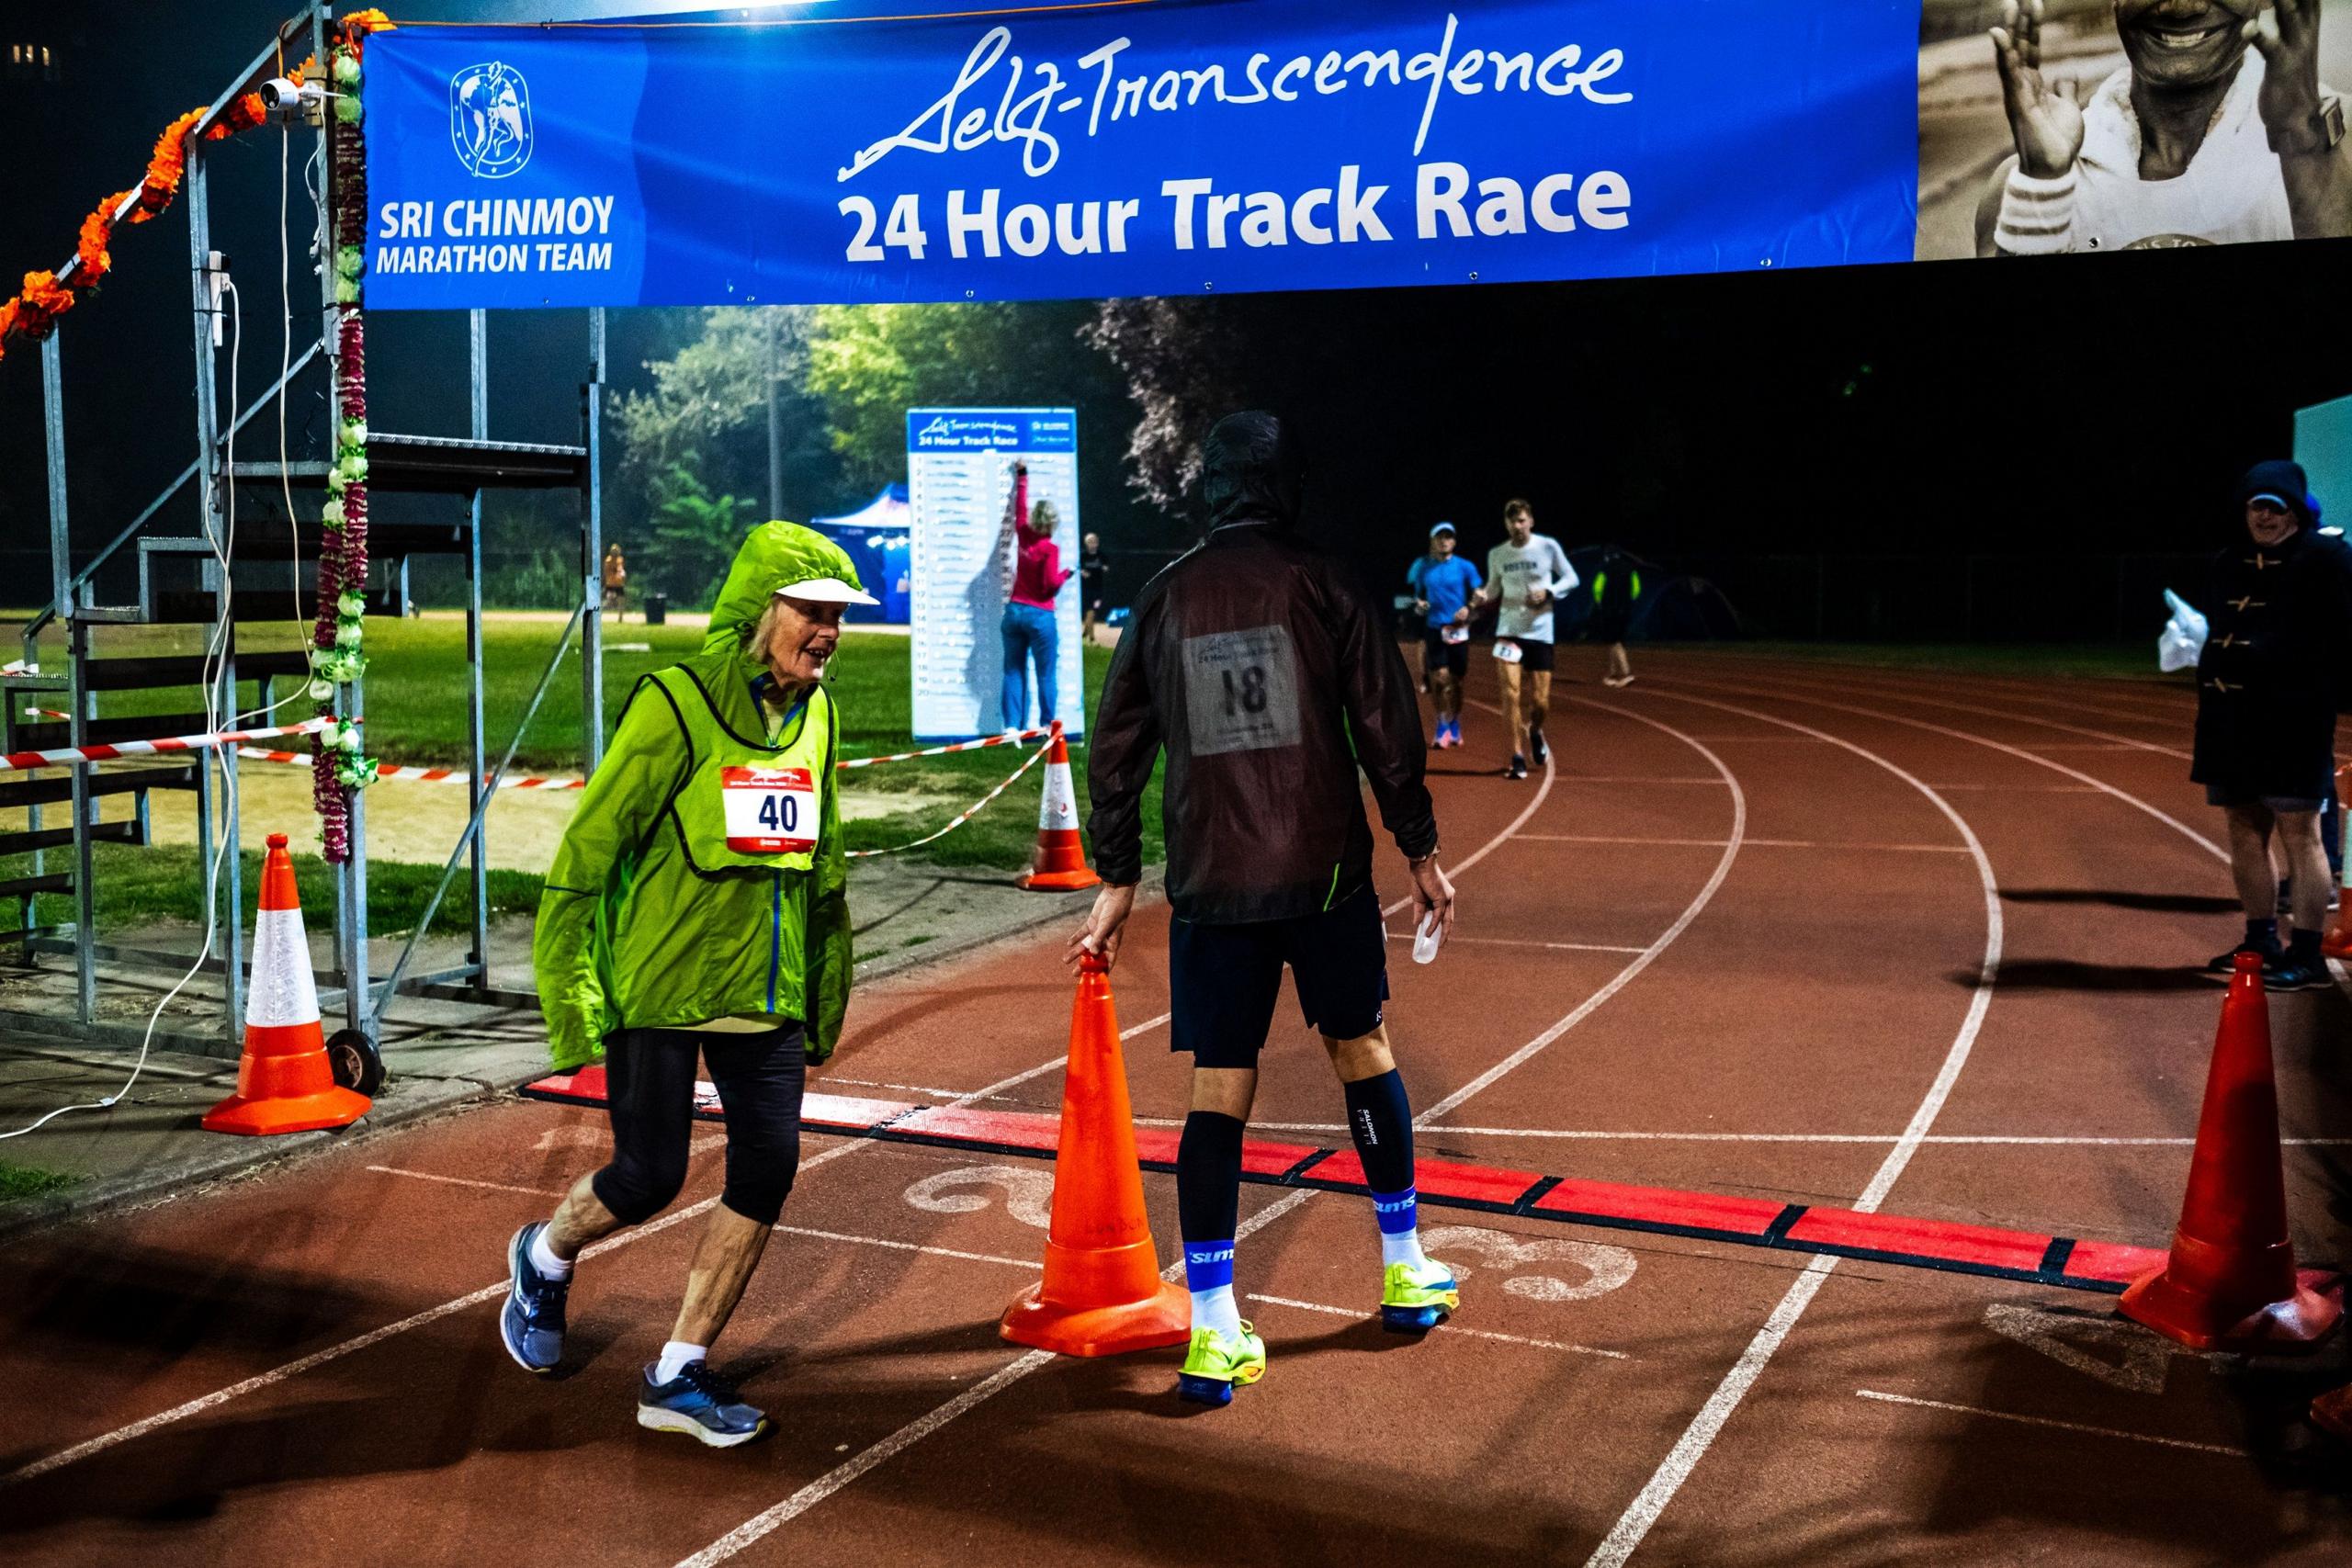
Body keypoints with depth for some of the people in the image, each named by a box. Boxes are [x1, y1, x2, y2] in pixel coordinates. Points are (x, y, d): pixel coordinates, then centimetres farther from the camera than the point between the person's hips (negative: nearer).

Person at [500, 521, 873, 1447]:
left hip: (765, 991, 6)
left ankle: (678, 1377, 14)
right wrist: (576, 996, -14)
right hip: (658, 986, -6)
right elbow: (588, 847, -12)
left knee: (768, 1168, -1)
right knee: (649, 1179, 0)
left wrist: (824, 999, 18)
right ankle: (543, 1260, 36)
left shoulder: (816, 715, 8)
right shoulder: (676, 704, -13)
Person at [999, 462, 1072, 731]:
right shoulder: (1050, 549, -13)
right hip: (1040, 616, -5)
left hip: (1014, 611, 5)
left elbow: (1019, 508, 18)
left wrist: (1022, 476, 31)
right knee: (1046, 673, 4)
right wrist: (1065, 575, 5)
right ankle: (1046, 725, 4)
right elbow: (1051, 583, -16)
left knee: (1014, 671, 7)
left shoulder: (1024, 536, 2)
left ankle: (1012, 725, 3)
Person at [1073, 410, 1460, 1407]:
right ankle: (1407, 1274, 28)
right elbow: (1386, 731, -4)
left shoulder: (1162, 600, 6)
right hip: (1326, 874, -1)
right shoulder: (1326, 586, -1)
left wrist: (1118, 879, 13)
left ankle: (1213, 1331, 2)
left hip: (1210, 885, 2)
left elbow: (1116, 750, 7)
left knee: (1218, 1093, 3)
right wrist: (1418, 850, 4)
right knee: (1362, 1054, 15)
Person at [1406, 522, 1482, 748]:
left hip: (1458, 630, 0)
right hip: (1433, 628, 0)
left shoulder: (1465, 567, 1)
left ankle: (1452, 726, 23)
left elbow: (1480, 594, 2)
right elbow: (1418, 594, 18)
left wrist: (1469, 608, -16)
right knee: (1440, 677, -11)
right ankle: (1444, 726, 2)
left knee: (1454, 680, 6)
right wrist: (1419, 603, -4)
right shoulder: (1423, 566, 6)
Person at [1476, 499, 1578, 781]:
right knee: (1511, 693, -12)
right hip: (1508, 629, 1)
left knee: (1540, 701, 0)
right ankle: (1518, 758, -3)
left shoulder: (1548, 546, -3)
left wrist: (1548, 592, -13)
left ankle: (1535, 731, 36)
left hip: (1540, 631, -1)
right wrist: (1484, 596, -9)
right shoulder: (1496, 554, 3)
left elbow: (1571, 578, 5)